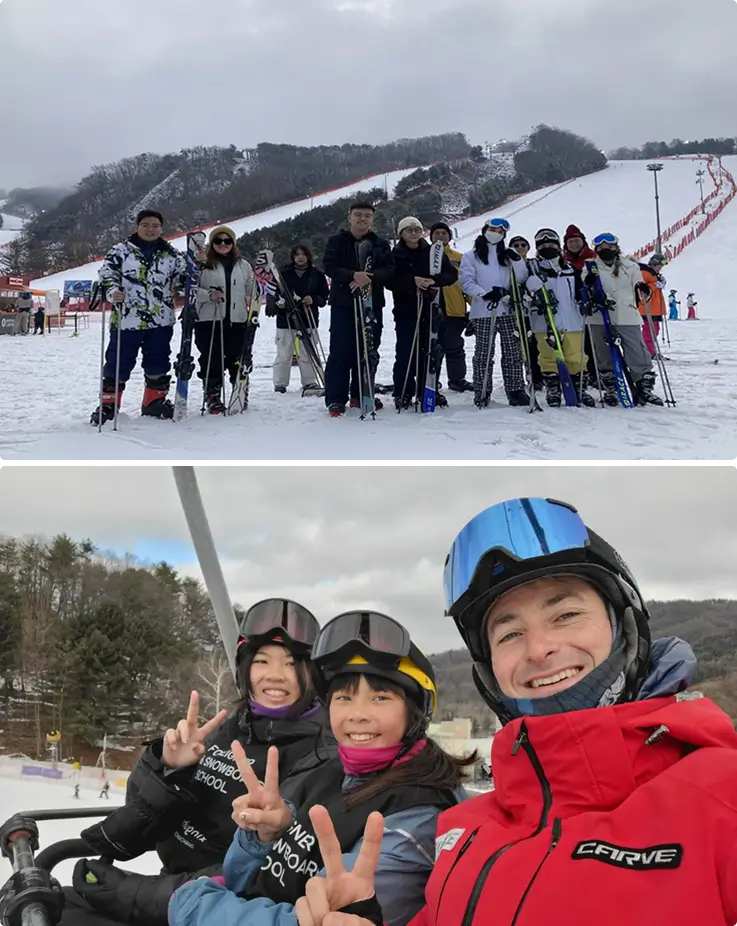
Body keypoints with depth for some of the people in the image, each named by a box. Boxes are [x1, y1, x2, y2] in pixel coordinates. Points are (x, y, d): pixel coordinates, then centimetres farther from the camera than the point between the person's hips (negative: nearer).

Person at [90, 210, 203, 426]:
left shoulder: (170, 255, 10)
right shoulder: (120, 251, 1)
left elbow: (182, 280, 15)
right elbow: (106, 274, -3)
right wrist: (112, 291, -23)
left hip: (161, 321, 3)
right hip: (126, 319, -3)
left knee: (158, 364, 12)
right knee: (118, 364, 1)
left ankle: (154, 401, 27)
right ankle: (108, 404, 12)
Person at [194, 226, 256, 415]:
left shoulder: (243, 265, 15)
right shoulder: (204, 265, 3)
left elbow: (251, 291, 21)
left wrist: (252, 308, 3)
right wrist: (209, 295, -17)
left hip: (237, 321, 3)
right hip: (209, 320, -3)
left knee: (238, 360, 3)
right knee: (211, 361, -3)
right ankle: (212, 398, 7)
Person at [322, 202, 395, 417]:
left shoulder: (381, 245, 10)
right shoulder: (337, 242, 5)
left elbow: (389, 269, 0)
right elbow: (329, 266, -8)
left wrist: (371, 277, -19)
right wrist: (353, 275, -24)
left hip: (373, 303, 3)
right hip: (343, 303, -3)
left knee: (369, 351, 8)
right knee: (340, 352, -5)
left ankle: (361, 395, 19)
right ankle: (336, 399, -2)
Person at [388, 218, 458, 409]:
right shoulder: (396, 255, 3)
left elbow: (452, 275, 4)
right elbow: (390, 281, -7)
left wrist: (434, 280, -15)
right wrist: (412, 281, -21)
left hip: (432, 308, 2)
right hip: (406, 311, -2)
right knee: (406, 352, -5)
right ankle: (402, 393, 2)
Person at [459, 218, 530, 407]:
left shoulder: (507, 254, 16)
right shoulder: (471, 256, 7)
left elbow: (521, 279, 10)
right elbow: (466, 282, -3)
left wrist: (517, 260, -7)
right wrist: (485, 294, -17)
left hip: (508, 310, 3)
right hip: (483, 312, -3)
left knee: (513, 353, 2)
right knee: (484, 353, -2)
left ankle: (516, 391, 8)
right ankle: (482, 392, 4)